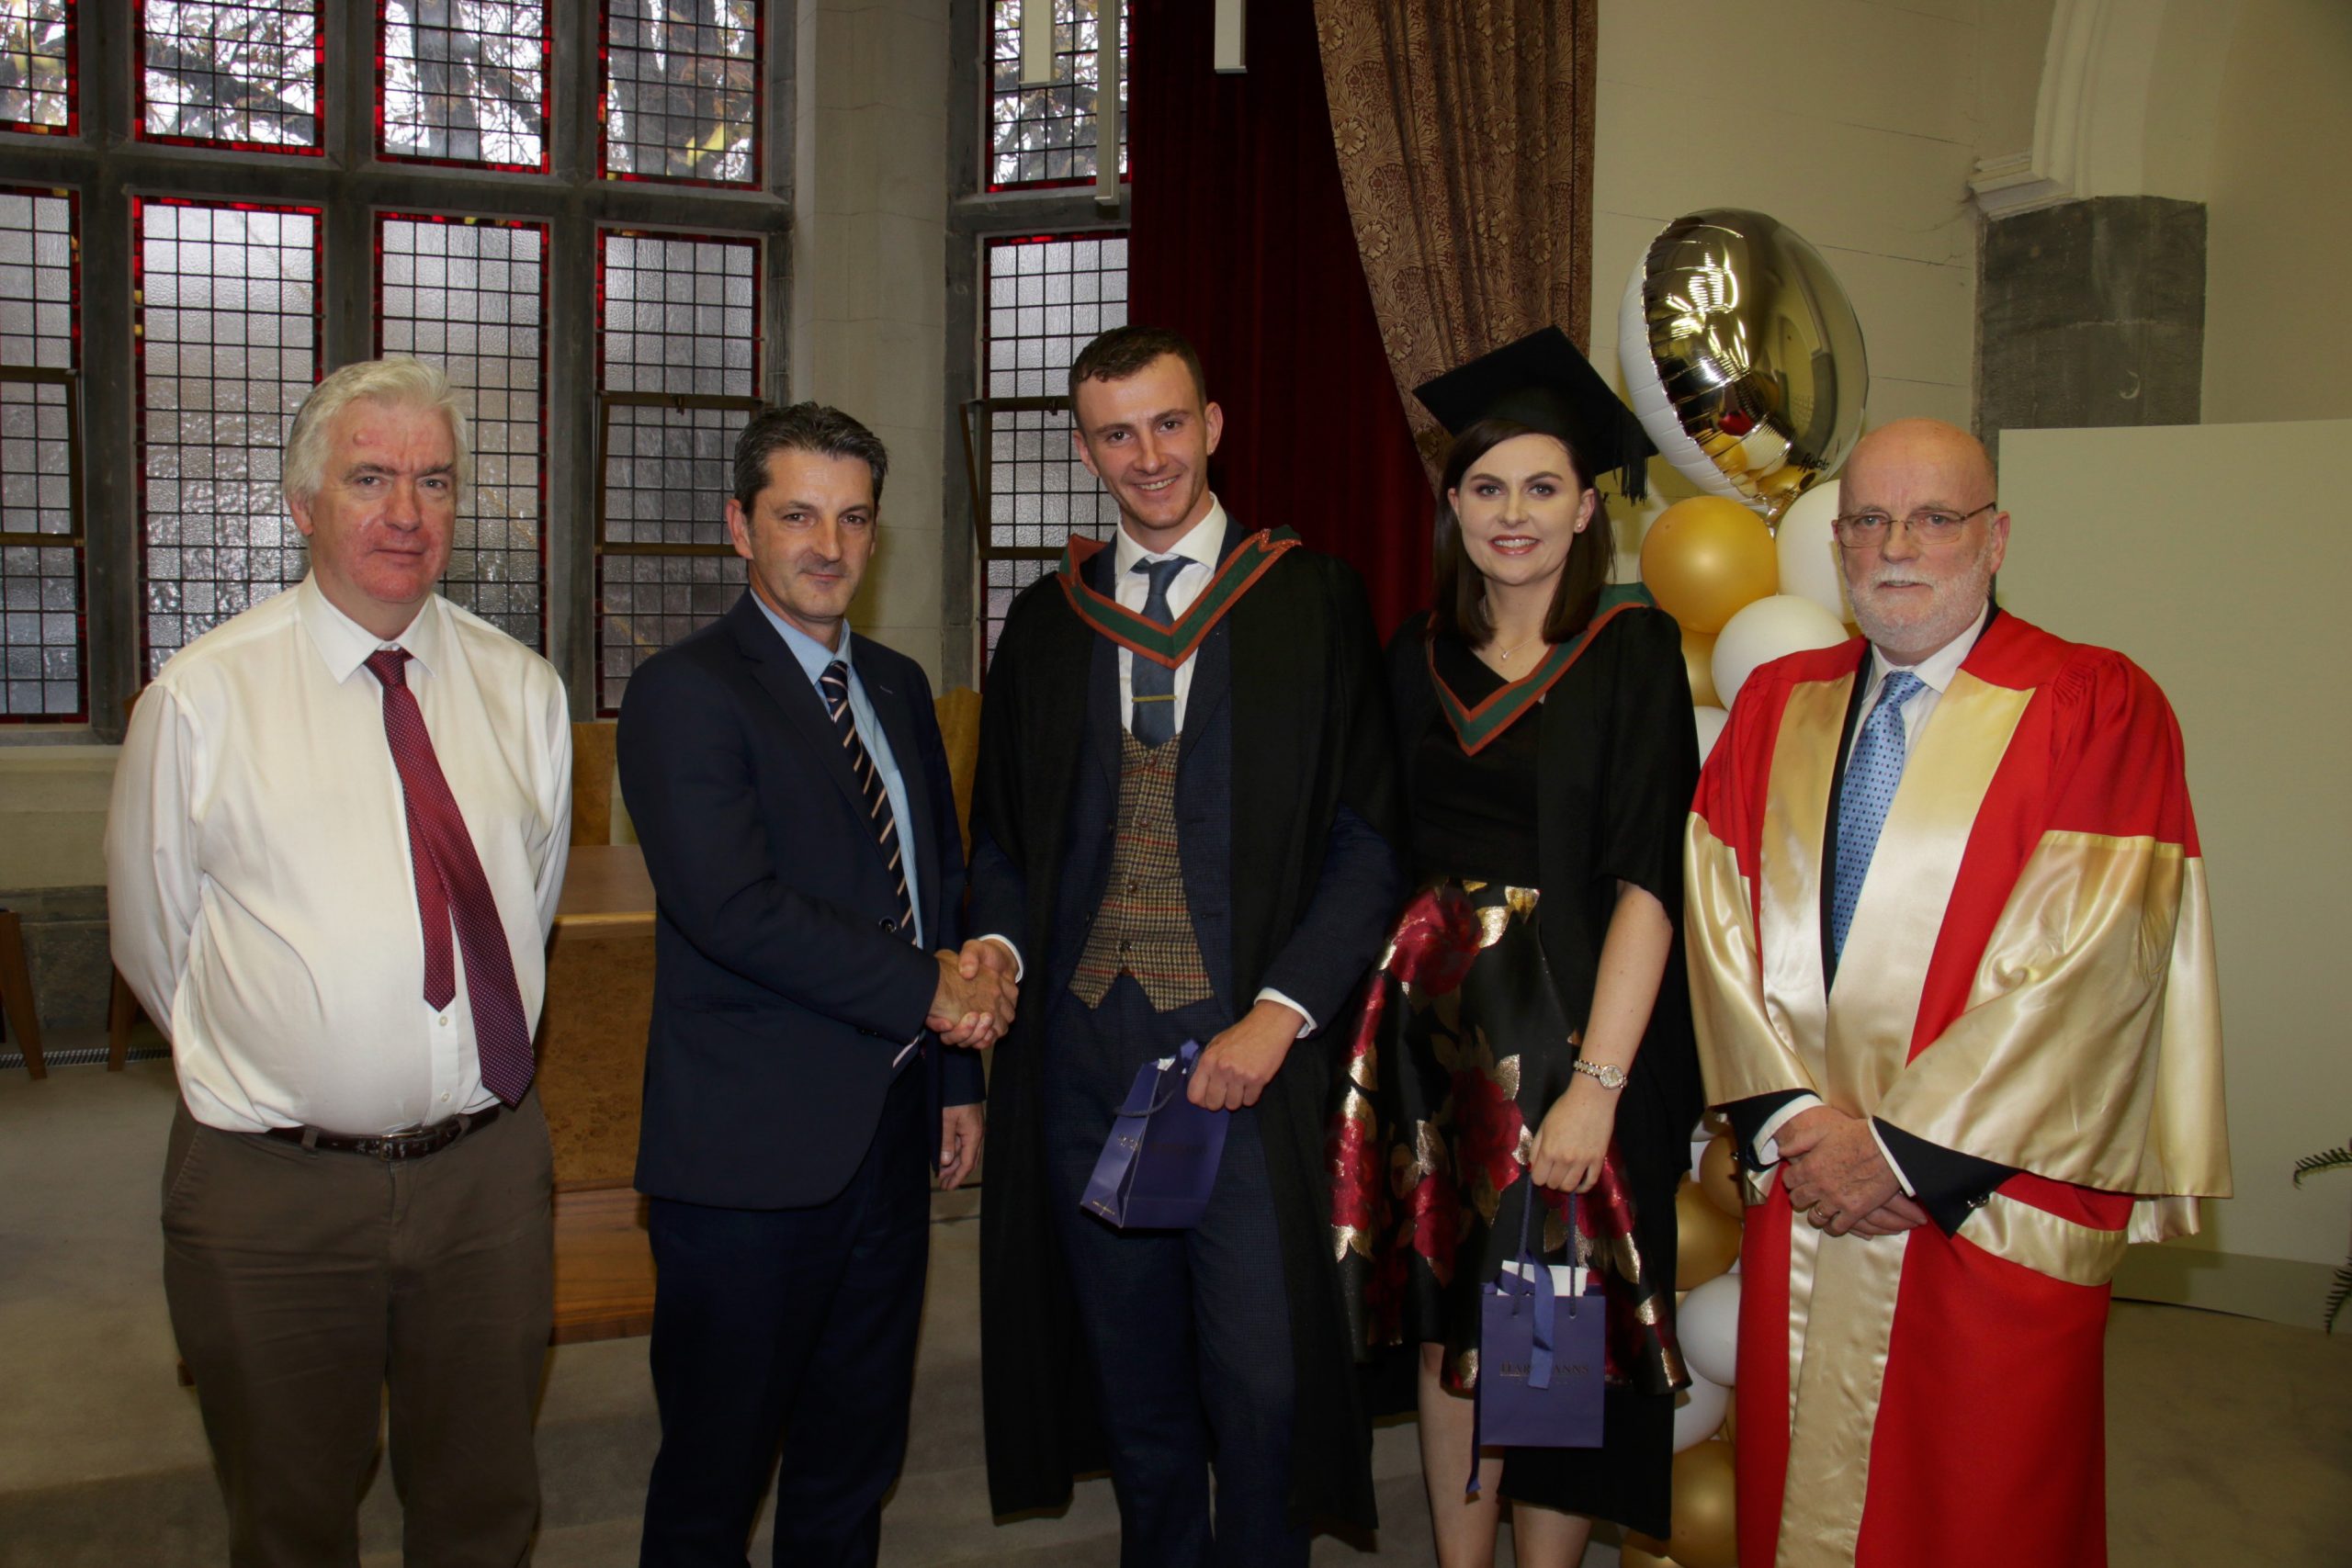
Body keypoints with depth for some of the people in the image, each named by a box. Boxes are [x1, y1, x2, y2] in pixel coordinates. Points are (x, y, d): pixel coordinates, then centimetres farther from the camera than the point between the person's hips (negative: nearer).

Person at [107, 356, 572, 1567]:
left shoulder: (522, 690, 2)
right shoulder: (200, 698, -7)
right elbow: (151, 937, 3)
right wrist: (263, 1062, 10)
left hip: (488, 1167, 2)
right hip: (272, 1192, -2)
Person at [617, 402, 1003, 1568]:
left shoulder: (899, 687, 13)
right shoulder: (684, 693, -10)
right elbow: (731, 905, -21)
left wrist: (958, 1077, 13)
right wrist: (923, 989, -14)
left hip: (889, 1133, 7)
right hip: (751, 1152, -7)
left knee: (855, 1464, 18)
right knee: (716, 1471, 8)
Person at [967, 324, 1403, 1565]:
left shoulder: (1313, 602, 0)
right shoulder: (1045, 622, 10)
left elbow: (1368, 834, -4)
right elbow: (1003, 829, 16)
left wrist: (1281, 1011, -13)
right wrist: (1000, 938, -5)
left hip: (1247, 1043, -3)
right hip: (1083, 1039, 4)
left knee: (1260, 1378, -1)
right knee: (1135, 1380, 14)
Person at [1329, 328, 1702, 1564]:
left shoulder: (1632, 650, -7)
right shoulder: (1419, 658, 7)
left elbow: (1647, 877, -14)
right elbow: (1392, 852, 12)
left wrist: (1595, 1083, -21)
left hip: (1577, 1026, -4)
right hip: (1436, 1028, 5)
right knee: (1451, 1322, 14)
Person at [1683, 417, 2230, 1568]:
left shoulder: (2098, 709, -6)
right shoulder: (1775, 707, 8)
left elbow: (2087, 961, -14)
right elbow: (1720, 922, 2)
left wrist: (1906, 1147, -15)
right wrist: (1792, 1120, -10)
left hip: (1993, 1204, -3)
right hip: (1802, 1191, 4)